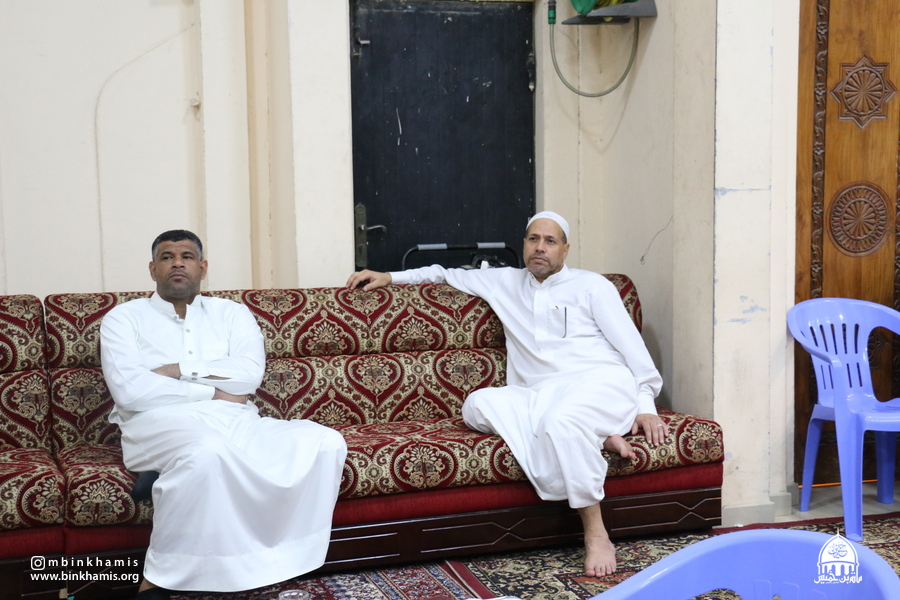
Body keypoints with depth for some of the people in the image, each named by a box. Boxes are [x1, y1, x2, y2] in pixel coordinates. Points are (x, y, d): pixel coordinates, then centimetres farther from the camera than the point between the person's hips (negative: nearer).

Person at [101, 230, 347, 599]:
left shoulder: (232, 313, 21)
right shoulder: (124, 318, 12)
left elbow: (250, 374, 2)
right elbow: (128, 391, -6)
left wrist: (180, 371, -6)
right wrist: (213, 391, -6)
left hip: (235, 421, 4)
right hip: (161, 423, -3)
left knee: (324, 442, -22)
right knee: (206, 451, -41)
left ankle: (277, 564, -19)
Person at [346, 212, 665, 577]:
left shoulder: (591, 286, 13)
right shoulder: (506, 282, 24)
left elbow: (629, 343, 7)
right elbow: (453, 276, 34)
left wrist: (646, 405, -4)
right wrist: (391, 277, 25)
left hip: (600, 383, -4)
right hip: (536, 397, 4)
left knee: (561, 420, -39)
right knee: (478, 403, -26)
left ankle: (596, 535, -29)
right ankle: (593, 438, -24)